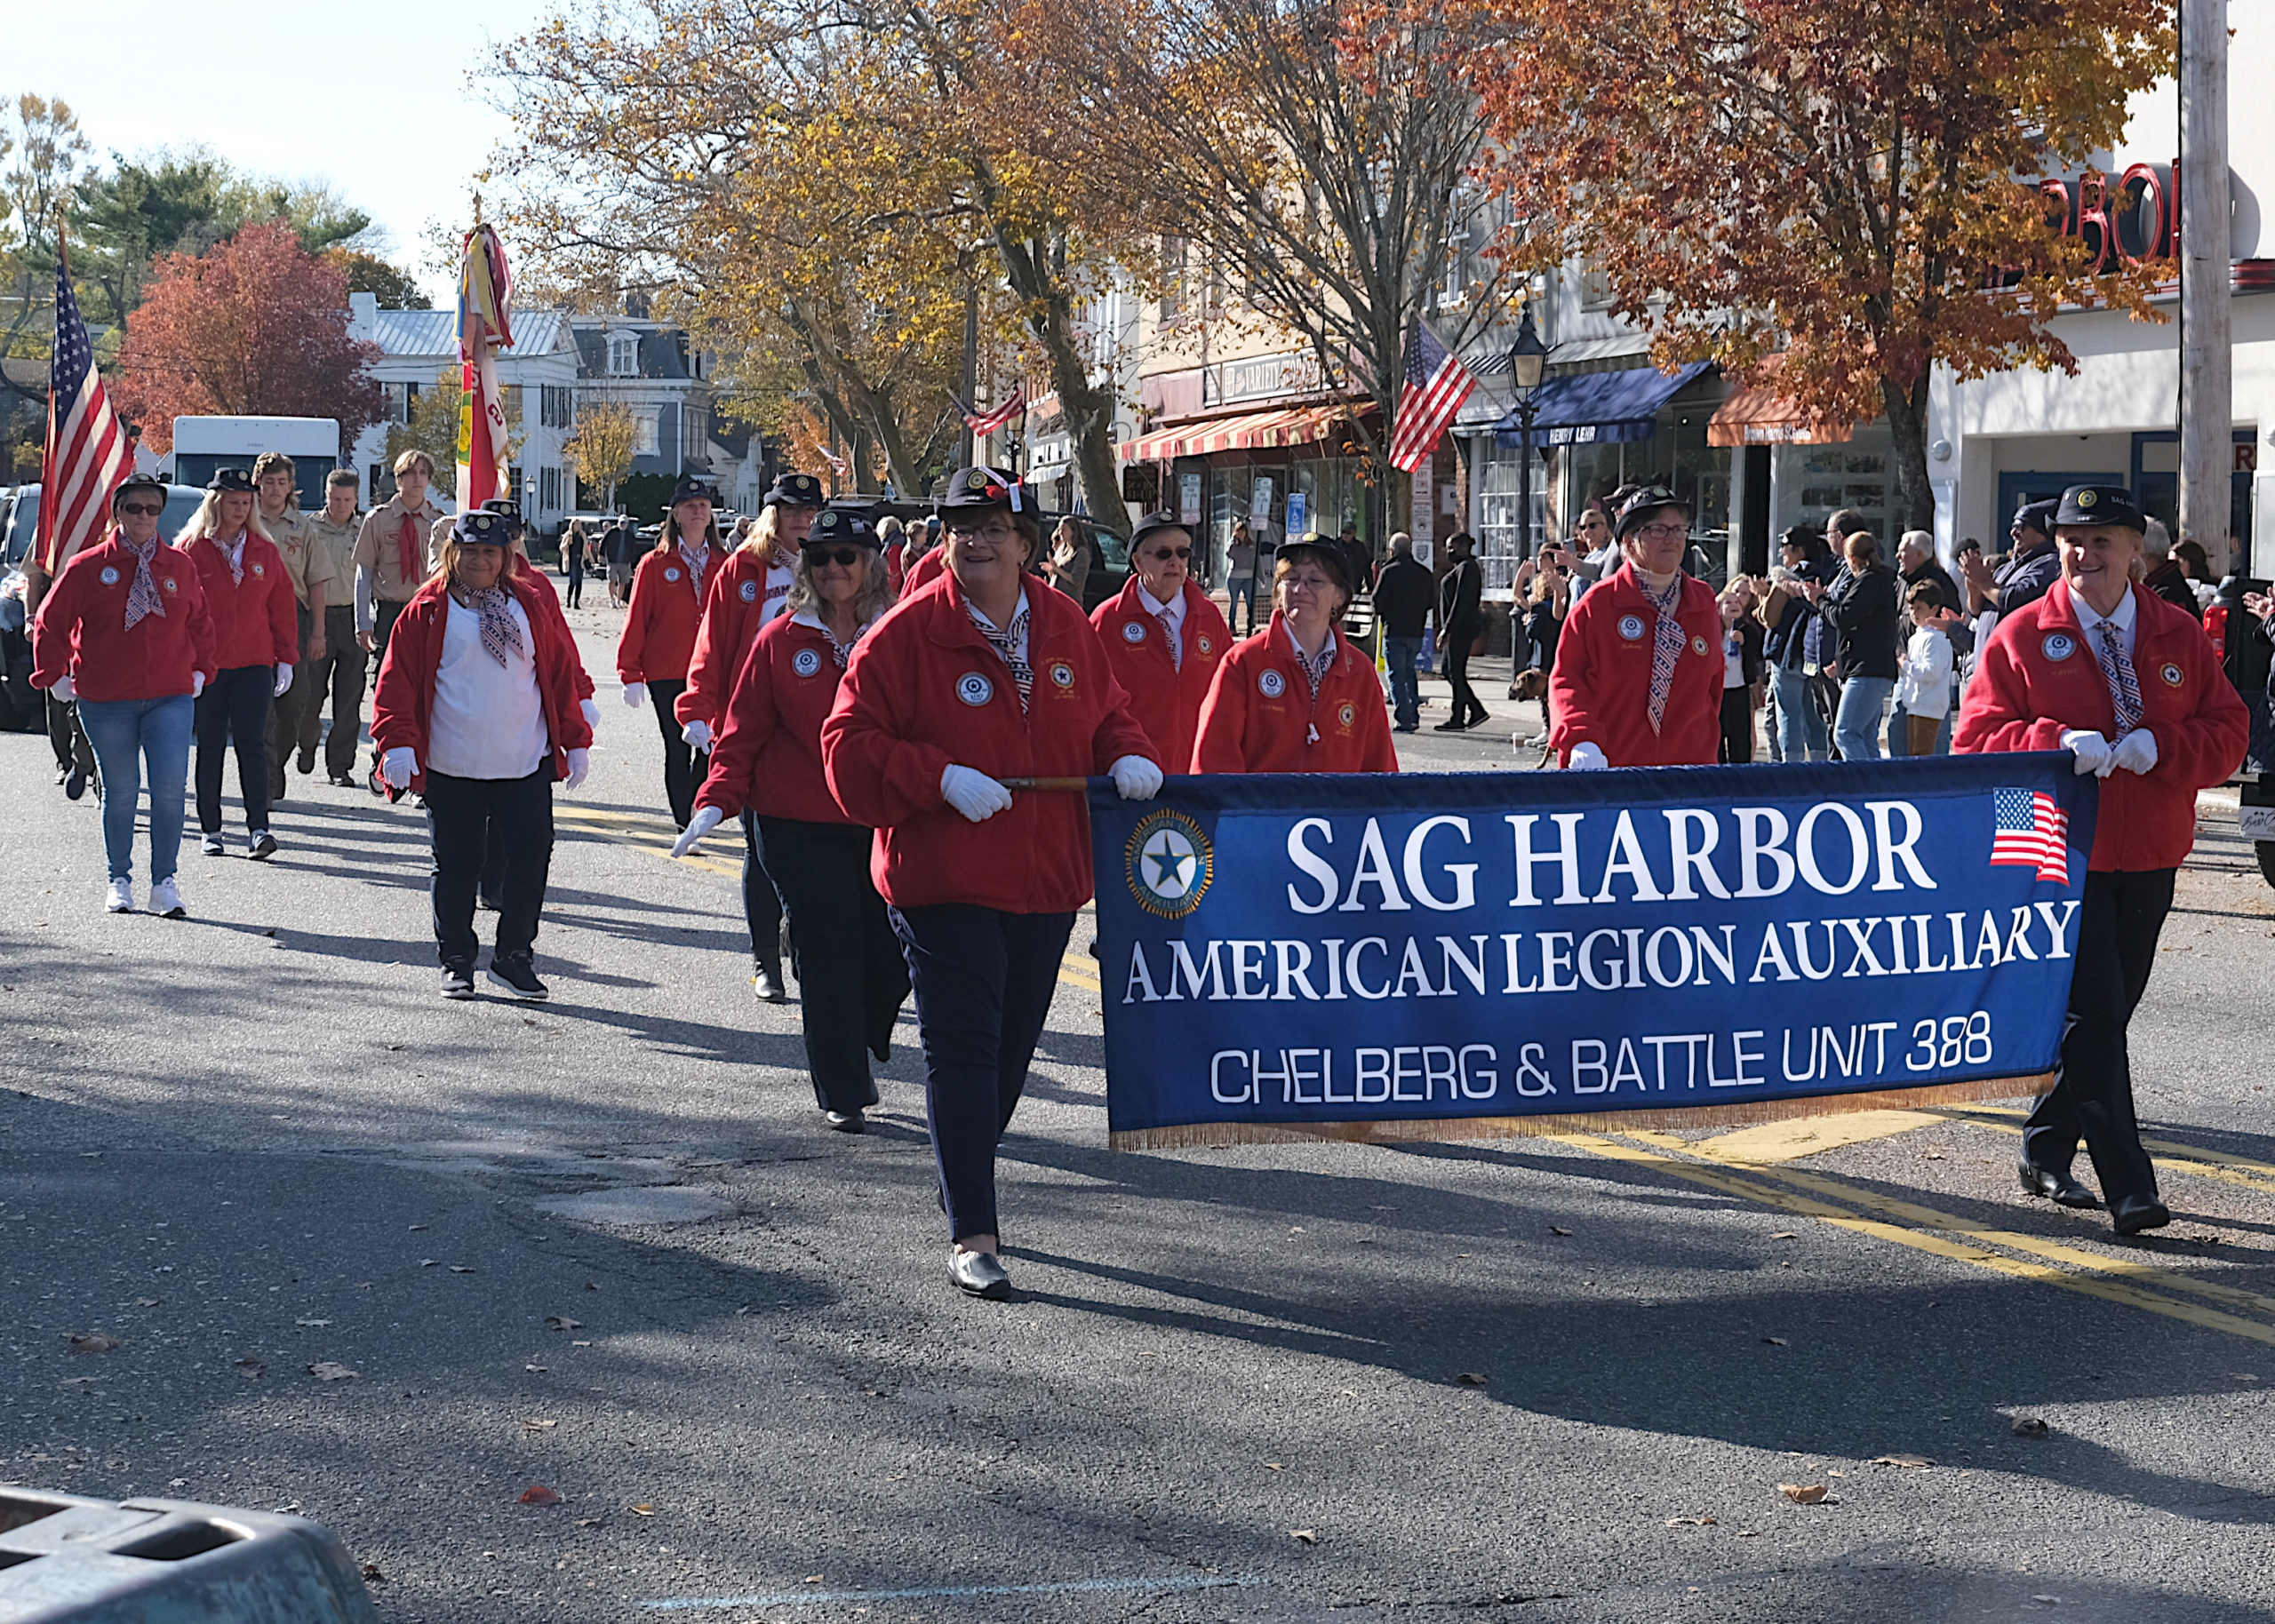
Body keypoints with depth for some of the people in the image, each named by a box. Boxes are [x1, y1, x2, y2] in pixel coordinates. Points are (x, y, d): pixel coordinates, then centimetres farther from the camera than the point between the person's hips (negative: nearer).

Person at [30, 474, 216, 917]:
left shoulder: (179, 565, 7)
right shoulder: (88, 566, 0)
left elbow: (200, 623, 20)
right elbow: (50, 623, 7)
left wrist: (201, 670, 15)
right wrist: (52, 677, 5)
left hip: (171, 696, 1)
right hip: (106, 702, -1)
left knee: (170, 786, -10)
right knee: (120, 791, 7)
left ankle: (164, 882, -1)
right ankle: (119, 881, 21)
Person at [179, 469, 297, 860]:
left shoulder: (265, 551, 8)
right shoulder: (190, 549, -1)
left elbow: (282, 605, 13)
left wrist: (285, 658, 8)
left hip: (254, 664, 1)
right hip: (205, 666, -1)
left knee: (252, 743, -8)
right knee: (209, 748, 6)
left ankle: (258, 830, -11)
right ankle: (210, 831, 14)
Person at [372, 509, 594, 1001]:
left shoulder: (531, 605, 8)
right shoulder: (427, 611, 1)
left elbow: (562, 672, 12)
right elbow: (397, 681, 0)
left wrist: (576, 740, 10)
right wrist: (398, 742, -11)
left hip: (526, 764, 2)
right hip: (451, 770, -2)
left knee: (531, 856, -3)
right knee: (457, 865, 5)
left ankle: (514, 955, 12)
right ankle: (456, 961, 19)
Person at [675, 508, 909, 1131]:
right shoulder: (781, 640, 2)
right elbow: (744, 729, 3)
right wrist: (717, 800, -8)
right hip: (800, 826, -1)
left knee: (894, 952, 1)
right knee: (828, 957, -1)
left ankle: (863, 1035, 33)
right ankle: (842, 1093, 11)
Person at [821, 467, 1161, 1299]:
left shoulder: (1066, 627, 7)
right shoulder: (909, 633, -8)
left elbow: (1106, 714, 19)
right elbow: (850, 746, -10)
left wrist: (1127, 758, -3)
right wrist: (942, 778, -22)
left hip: (1046, 880, 5)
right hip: (943, 881, -5)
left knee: (1013, 1048, 16)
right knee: (962, 1051, -7)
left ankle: (965, 1192, 36)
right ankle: (971, 1236, -5)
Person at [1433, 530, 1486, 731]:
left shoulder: (1466, 568, -13)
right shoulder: (1461, 567, 19)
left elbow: (1461, 601, -20)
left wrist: (1447, 630, -22)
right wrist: (1445, 629, 22)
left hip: (1461, 627, -11)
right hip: (1459, 629, 11)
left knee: (1456, 672, -5)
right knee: (1450, 671, 12)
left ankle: (1457, 719, -1)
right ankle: (1477, 711, 13)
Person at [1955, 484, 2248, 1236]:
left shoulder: (2180, 635, 8)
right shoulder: (2021, 636, -1)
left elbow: (2229, 730, 5)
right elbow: (1975, 740, -5)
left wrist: (2160, 746, -15)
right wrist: (2057, 743, -22)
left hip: (2149, 861, 4)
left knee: (2108, 1014, 11)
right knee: (2094, 1016, -10)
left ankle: (2046, 1151, 27)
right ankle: (2128, 1187, -11)